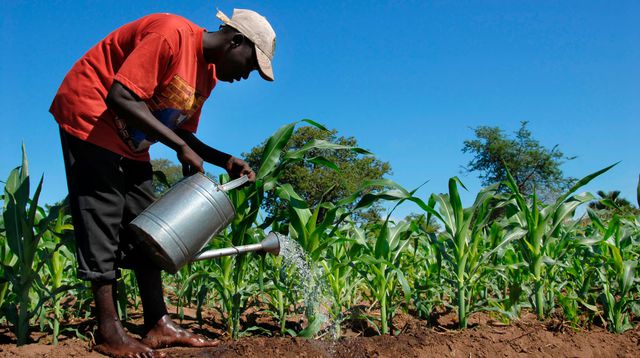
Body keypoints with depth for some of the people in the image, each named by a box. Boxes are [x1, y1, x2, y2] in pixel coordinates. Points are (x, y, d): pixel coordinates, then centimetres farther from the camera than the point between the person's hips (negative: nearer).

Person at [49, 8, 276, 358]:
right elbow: (119, 97, -29)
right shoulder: (172, 34, -23)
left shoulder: (209, 74, 5)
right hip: (90, 117, -9)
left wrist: (225, 161, -5)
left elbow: (181, 132, 9)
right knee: (102, 219, -10)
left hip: (130, 142, 9)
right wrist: (180, 147, -28)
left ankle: (158, 325, 5)